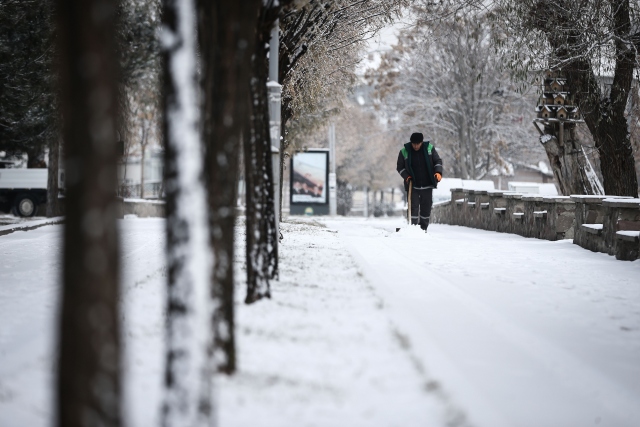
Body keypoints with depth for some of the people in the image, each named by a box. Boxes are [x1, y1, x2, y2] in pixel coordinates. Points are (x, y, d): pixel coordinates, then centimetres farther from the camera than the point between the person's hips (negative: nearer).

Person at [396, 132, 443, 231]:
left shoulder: (429, 148, -3)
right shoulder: (404, 151, -5)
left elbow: (438, 161, 7)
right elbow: (400, 167, 8)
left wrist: (438, 172, -10)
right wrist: (406, 176, -7)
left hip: (427, 185, 1)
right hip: (413, 185, -1)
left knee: (426, 207, 6)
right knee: (413, 207, -9)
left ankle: (423, 228, 16)